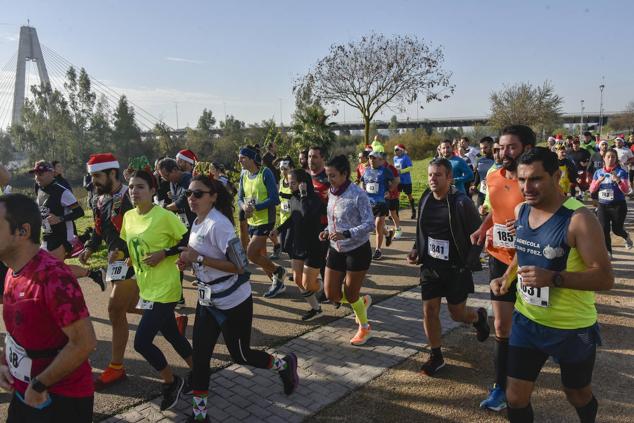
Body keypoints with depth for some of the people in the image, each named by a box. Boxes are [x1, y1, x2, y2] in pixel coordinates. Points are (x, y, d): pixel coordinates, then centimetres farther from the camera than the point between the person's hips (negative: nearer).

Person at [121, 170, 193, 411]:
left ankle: (171, 382, 16)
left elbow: (189, 242, -14)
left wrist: (163, 253, -21)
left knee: (141, 342, -8)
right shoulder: (128, 217, 4)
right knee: (172, 336, 18)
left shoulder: (165, 216, -18)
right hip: (146, 288, 8)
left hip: (164, 289, -8)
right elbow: (127, 244, 19)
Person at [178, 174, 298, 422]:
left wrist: (198, 258, -26)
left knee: (240, 355, 9)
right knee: (199, 356, 9)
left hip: (233, 302, -8)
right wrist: (188, 262, -1)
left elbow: (240, 266, -27)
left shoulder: (218, 224, -24)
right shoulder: (197, 223, 4)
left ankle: (285, 365, 36)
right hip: (207, 300, 8)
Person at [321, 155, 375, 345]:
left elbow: (369, 224, -21)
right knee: (332, 295, 7)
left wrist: (346, 234, -33)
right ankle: (363, 301, 38)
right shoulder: (331, 193, 3)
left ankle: (365, 328, 34)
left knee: (350, 295, 5)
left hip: (357, 251, -7)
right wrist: (327, 231, -5)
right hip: (336, 250, 7)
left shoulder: (357, 195, -19)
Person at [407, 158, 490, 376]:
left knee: (457, 313, 9)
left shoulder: (461, 202, -17)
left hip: (456, 268, -4)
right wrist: (416, 250, 0)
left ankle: (479, 316, 45)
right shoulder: (425, 200, 0)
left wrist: (468, 264, -16)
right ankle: (436, 356, 23)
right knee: (429, 311, 4)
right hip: (430, 266, 5)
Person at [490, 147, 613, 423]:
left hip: (573, 328, -4)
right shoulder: (520, 211, -2)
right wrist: (506, 277, -1)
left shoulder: (579, 219, -23)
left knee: (578, 395, 22)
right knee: (516, 397, 8)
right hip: (527, 321, 5)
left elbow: (605, 278, -24)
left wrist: (552, 277, -36)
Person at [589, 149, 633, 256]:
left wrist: (618, 180, -30)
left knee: (616, 229, 6)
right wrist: (599, 181, -15)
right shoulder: (598, 172, 4)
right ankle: (608, 252, 11)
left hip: (618, 205, -3)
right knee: (604, 229, -3)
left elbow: (626, 191, -14)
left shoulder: (621, 172, -7)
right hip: (602, 205, 3)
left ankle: (626, 236, 42)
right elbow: (592, 190, 3)